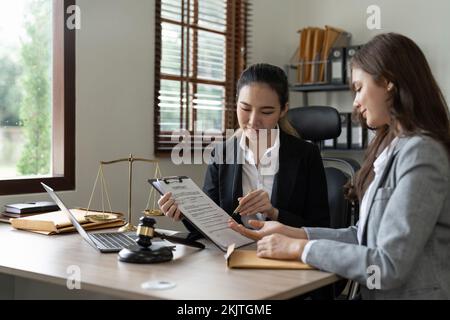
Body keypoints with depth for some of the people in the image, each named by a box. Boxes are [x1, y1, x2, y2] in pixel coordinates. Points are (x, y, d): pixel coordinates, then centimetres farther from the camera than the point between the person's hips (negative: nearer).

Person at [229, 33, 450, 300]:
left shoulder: (420, 153, -16)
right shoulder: (394, 146, 12)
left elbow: (390, 266, -21)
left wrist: (300, 248, -14)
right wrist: (292, 233, 2)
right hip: (379, 293, 7)